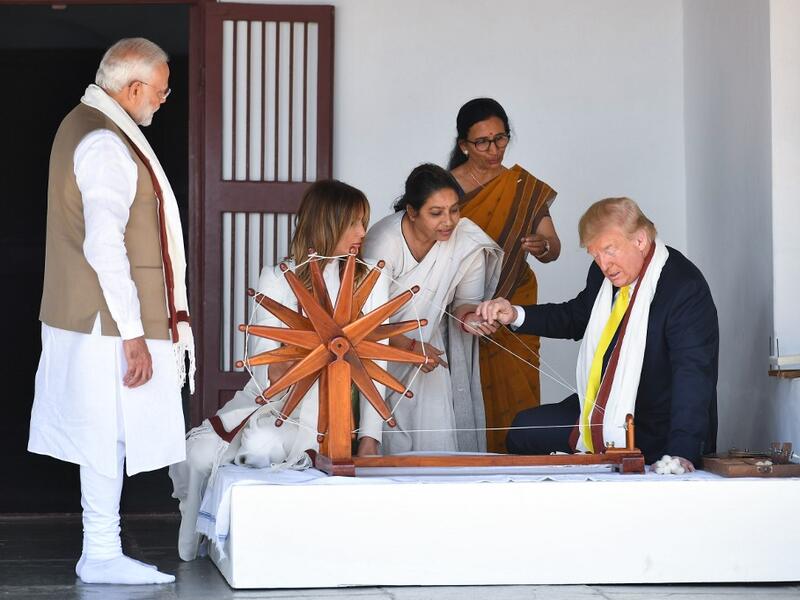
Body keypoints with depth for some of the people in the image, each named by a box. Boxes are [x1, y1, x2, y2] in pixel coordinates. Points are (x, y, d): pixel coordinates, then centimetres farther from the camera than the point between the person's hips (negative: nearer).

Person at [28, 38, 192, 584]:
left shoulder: (83, 126, 15)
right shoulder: (106, 145, -18)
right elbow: (104, 246, -23)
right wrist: (133, 335, -21)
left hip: (81, 317, 10)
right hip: (111, 324, -10)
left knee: (104, 437, 11)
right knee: (110, 436, -3)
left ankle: (102, 551, 16)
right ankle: (102, 555, 4)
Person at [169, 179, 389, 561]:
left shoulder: (370, 281, 6)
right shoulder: (277, 279, 5)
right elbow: (263, 365, -1)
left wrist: (369, 438, -8)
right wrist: (276, 372, -27)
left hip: (318, 414, -1)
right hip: (266, 401, 2)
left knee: (263, 444, -34)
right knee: (196, 455, -23)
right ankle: (202, 540, 8)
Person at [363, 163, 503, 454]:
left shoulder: (468, 240, -14)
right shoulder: (384, 240, -22)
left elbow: (465, 300, -2)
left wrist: (468, 316, -25)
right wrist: (410, 347, -25)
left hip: (430, 341, 3)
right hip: (383, 344, -3)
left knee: (438, 435, -8)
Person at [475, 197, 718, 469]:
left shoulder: (686, 288, -24)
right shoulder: (604, 273, 2)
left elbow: (693, 373, -32)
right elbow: (576, 317, 23)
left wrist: (681, 453, -43)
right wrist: (515, 315, 6)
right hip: (598, 418, 9)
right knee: (524, 427, 12)